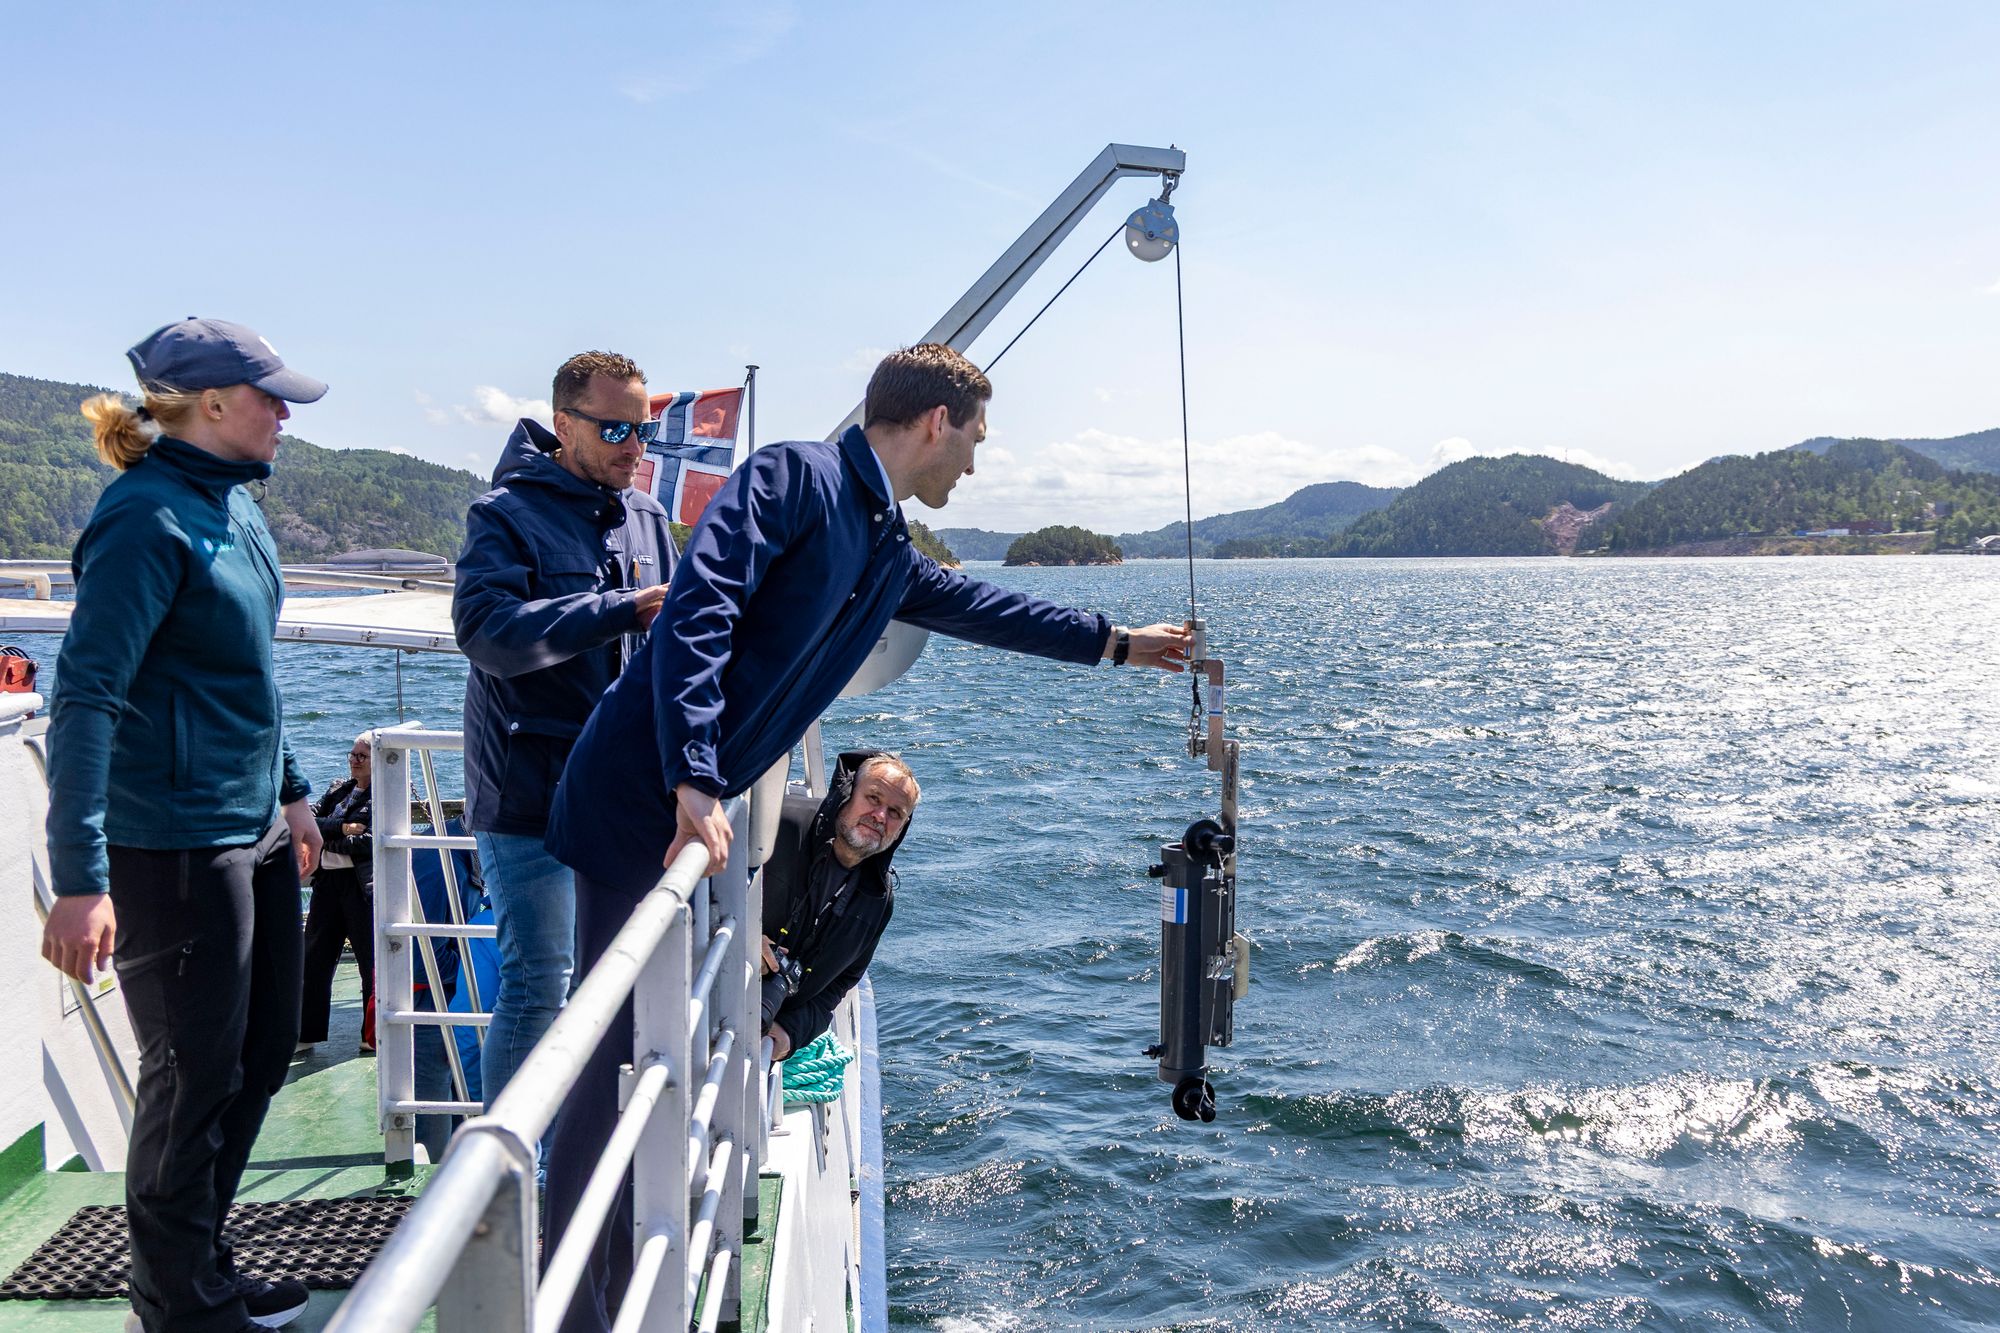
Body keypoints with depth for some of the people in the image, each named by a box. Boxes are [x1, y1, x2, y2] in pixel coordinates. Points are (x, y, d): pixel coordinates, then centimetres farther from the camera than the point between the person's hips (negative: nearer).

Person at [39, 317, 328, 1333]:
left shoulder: (232, 504, 9)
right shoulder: (149, 518, -18)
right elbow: (87, 695, -23)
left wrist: (290, 790, 23)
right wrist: (80, 879, -26)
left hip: (254, 830, 9)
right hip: (175, 848, -9)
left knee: (264, 1049, 19)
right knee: (196, 1077, 5)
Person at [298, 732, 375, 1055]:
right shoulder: (338, 789, 17)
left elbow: (371, 841, -15)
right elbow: (308, 819, 3)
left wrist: (326, 839, -7)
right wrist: (341, 828, -12)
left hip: (363, 884, -6)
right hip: (327, 882, 6)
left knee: (371, 959, -1)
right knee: (314, 958, 8)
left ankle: (374, 1035, 8)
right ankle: (306, 1032, 17)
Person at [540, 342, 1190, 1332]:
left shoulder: (889, 555, 16)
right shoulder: (793, 478, -11)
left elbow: (980, 608, 32)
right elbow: (697, 611, -22)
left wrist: (1118, 642, 40)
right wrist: (695, 784, -29)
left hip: (696, 805, 9)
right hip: (637, 796, -9)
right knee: (617, 1045, -3)